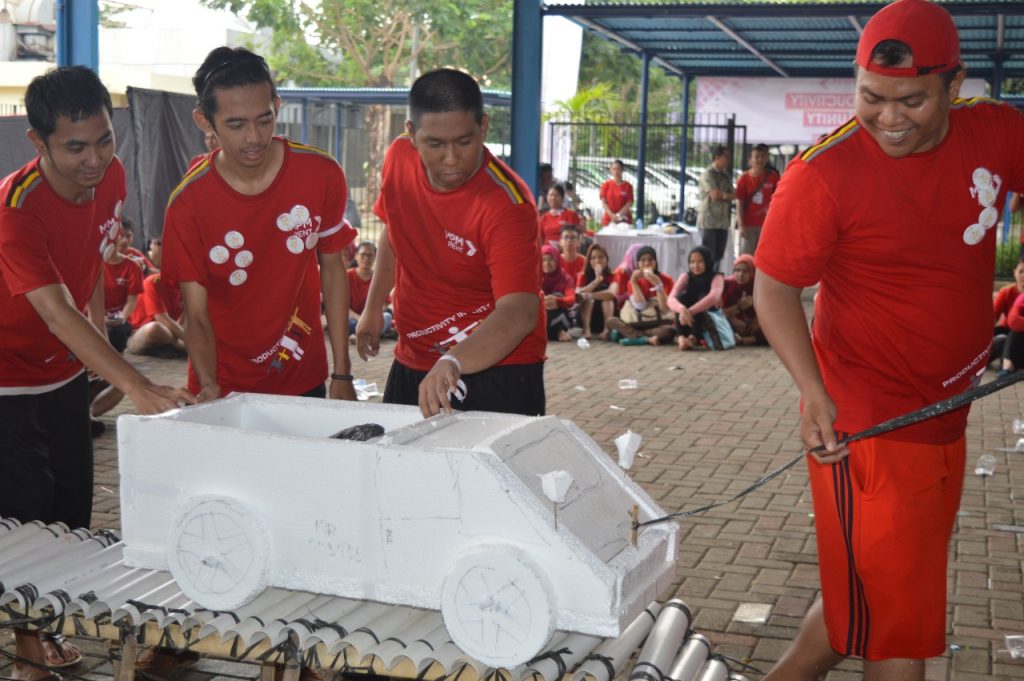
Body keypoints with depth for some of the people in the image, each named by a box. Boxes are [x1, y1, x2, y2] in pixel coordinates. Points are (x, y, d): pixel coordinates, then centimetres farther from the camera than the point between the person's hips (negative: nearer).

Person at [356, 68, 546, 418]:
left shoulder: (506, 205, -27)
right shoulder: (399, 158, -7)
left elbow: (518, 313, -37)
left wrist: (453, 362, -52)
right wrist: (373, 307, 18)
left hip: (496, 367, -6)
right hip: (412, 365, 6)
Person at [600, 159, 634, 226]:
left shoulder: (628, 186, 3)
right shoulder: (606, 185, 6)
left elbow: (629, 203, -1)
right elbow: (603, 203, 1)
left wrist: (619, 215, -13)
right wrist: (612, 215, -12)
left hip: (624, 220, -1)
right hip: (608, 219, 1)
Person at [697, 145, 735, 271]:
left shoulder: (726, 176, 14)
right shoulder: (708, 174, -7)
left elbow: (731, 196, 9)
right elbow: (715, 195, -15)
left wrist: (722, 195, -9)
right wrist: (729, 195, -1)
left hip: (722, 220, 7)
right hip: (708, 220, -7)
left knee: (718, 256, 8)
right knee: (709, 256, -7)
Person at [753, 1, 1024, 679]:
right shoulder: (822, 175, -17)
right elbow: (774, 289, -12)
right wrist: (814, 390, -24)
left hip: (945, 418, 7)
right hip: (865, 427, -6)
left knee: (864, 596, 19)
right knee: (895, 622, 3)